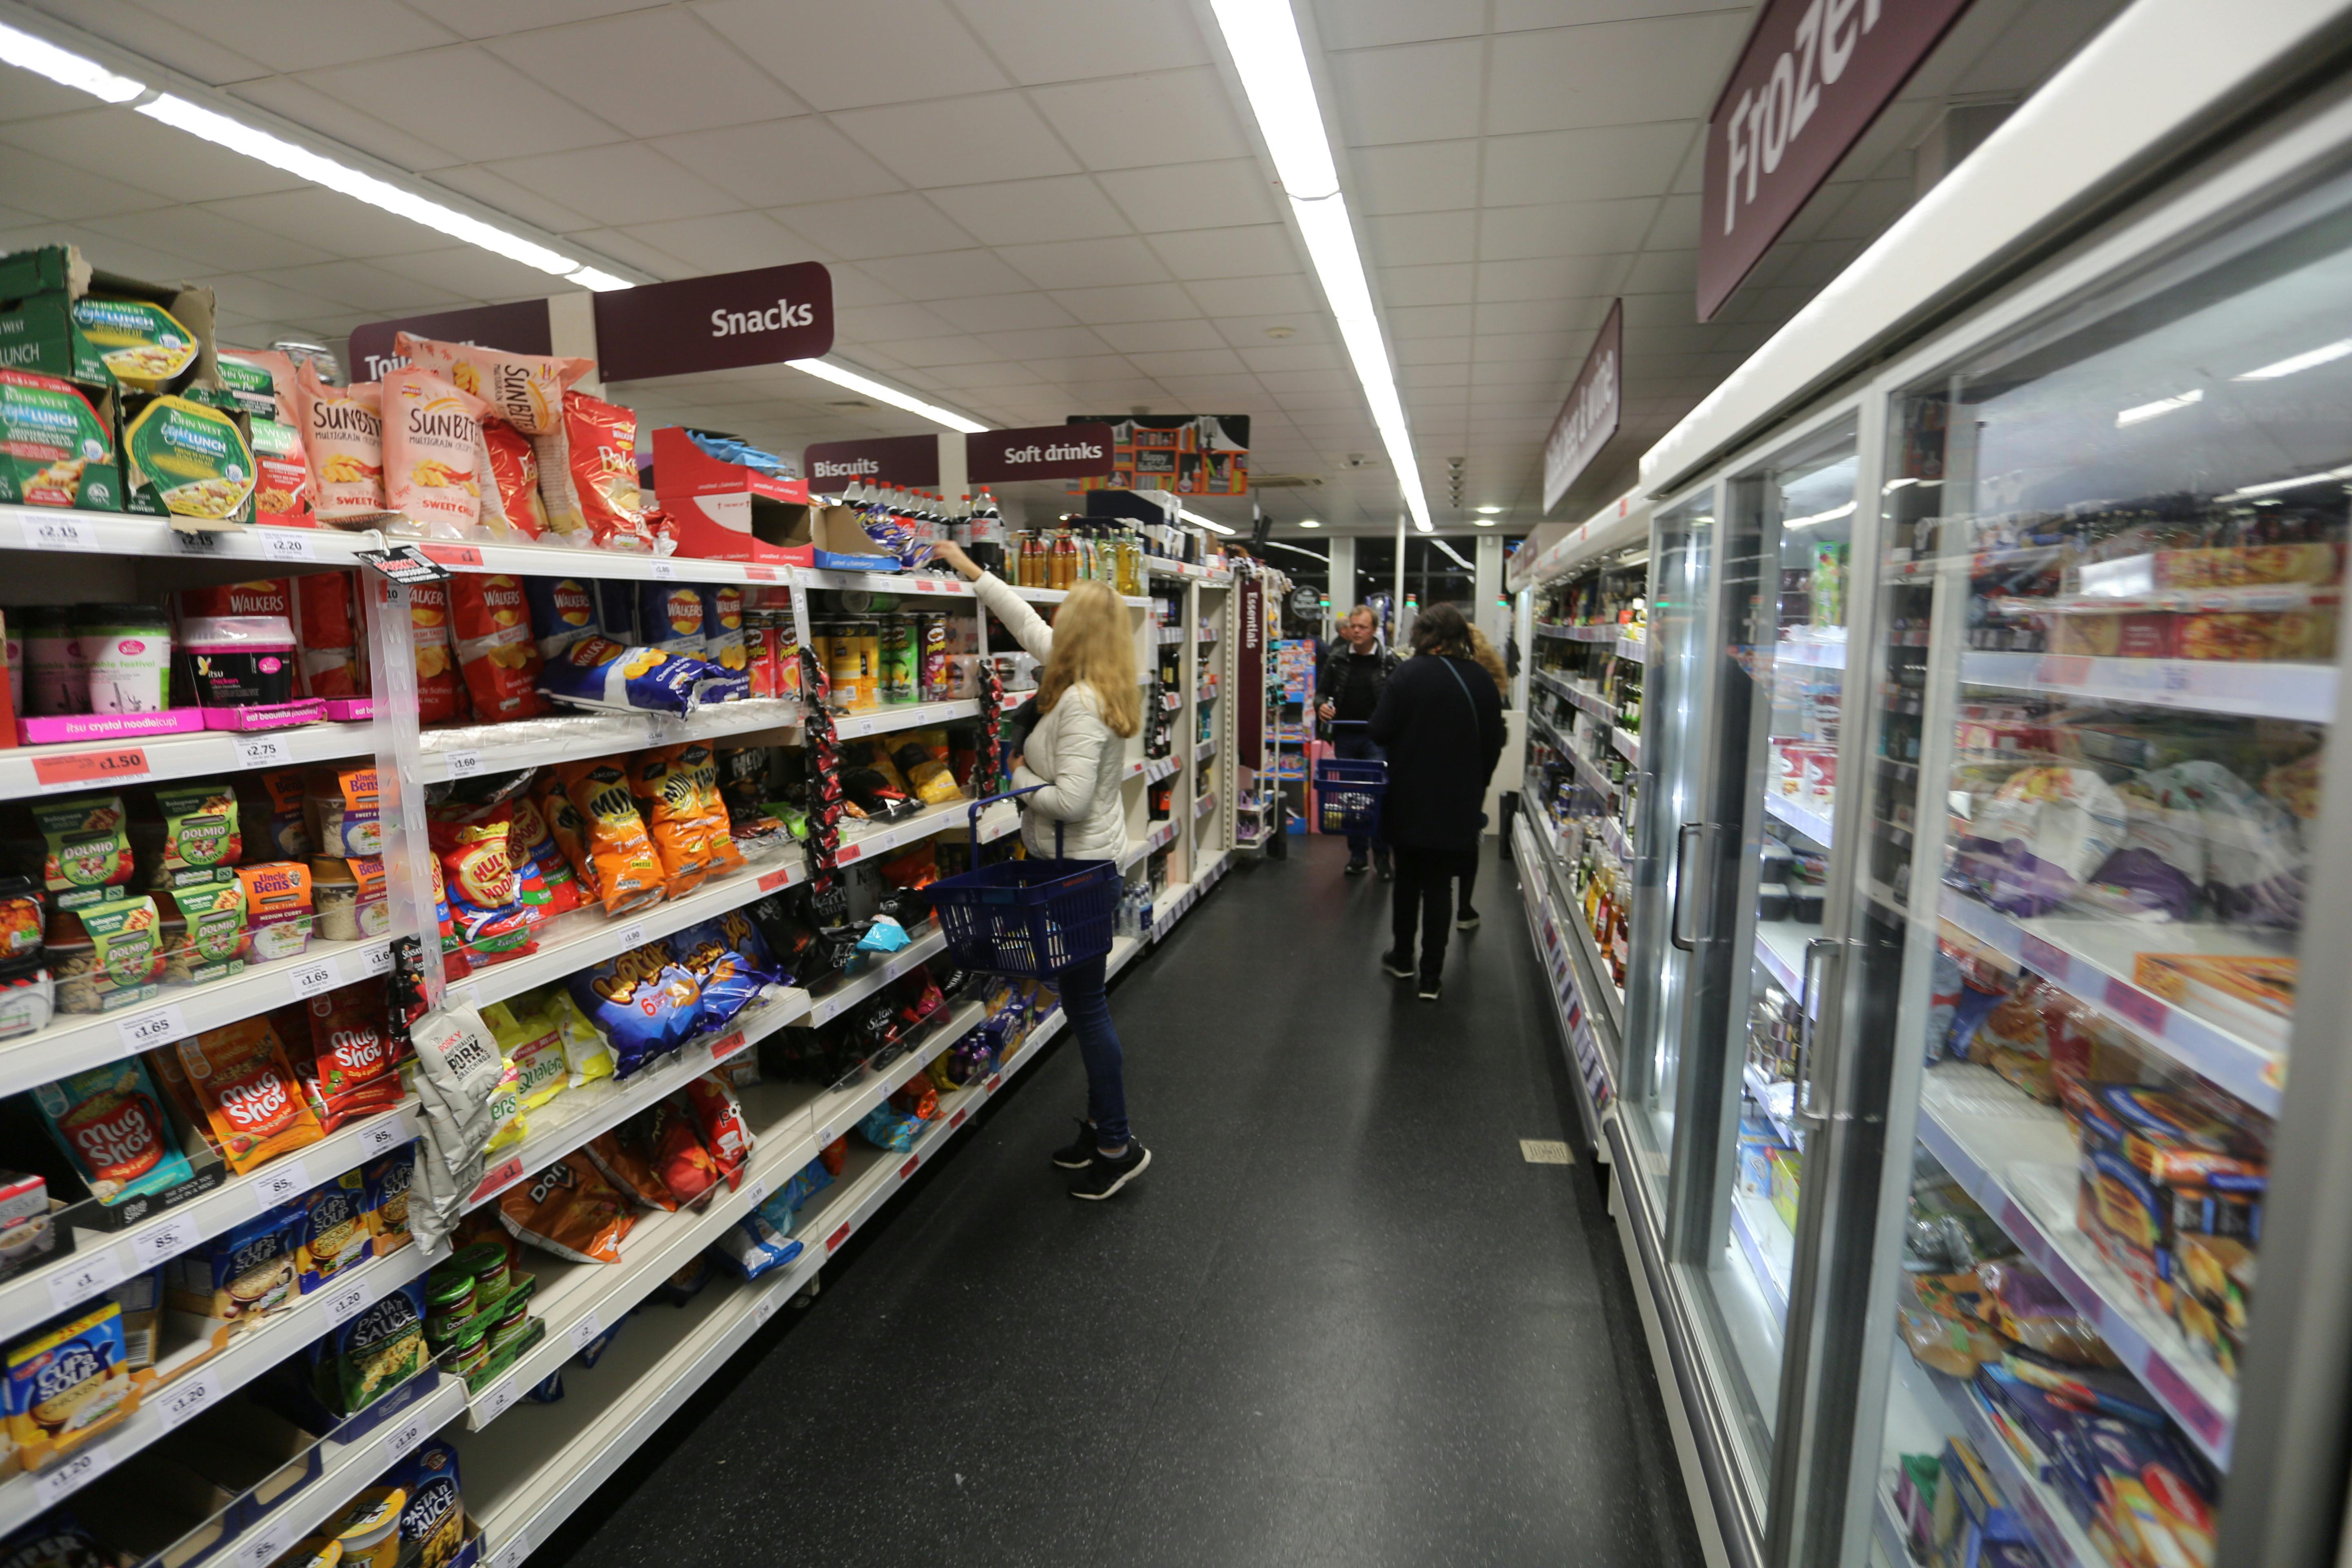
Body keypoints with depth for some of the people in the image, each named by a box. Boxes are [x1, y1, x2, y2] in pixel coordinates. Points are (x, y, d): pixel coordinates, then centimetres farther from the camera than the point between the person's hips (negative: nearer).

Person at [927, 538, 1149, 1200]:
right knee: (1084, 1000, 18)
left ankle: (1117, 1146, 13)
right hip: (1087, 859, 10)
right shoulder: (1097, 688, 6)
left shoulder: (1080, 704, -22)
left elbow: (1070, 800, -28)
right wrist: (973, 572, 24)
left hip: (1077, 866, -10)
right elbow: (1029, 625, 17)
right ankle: (1102, 1124, 31)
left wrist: (1021, 778, -10)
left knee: (1085, 1004, 0)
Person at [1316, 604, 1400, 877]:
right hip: (1345, 737, 3)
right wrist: (1321, 705, -9)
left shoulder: (1389, 661, -2)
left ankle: (1381, 854, 8)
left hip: (1377, 738, -3)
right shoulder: (1336, 658, 6)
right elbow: (1322, 690, 13)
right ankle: (1357, 853, 19)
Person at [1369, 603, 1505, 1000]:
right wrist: (1476, 785, 19)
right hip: (1458, 802, 2)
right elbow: (1493, 744, 4)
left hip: (1409, 796, -2)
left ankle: (1403, 958, 29)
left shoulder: (1410, 673, -12)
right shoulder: (1481, 681, -2)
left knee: (1408, 877, 16)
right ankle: (1431, 976, 11)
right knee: (1439, 884, 8)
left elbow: (1380, 731, -16)